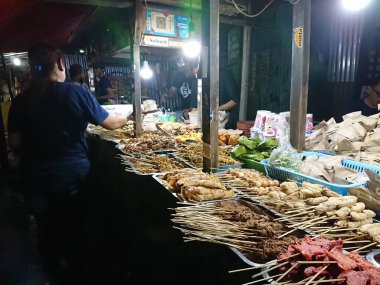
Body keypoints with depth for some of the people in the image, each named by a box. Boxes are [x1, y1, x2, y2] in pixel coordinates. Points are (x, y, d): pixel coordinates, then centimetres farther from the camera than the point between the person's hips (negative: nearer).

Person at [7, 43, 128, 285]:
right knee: (76, 229, 18)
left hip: (37, 177, 3)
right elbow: (110, 123, -5)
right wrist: (127, 118, 14)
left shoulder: (20, 101, -4)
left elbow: (15, 143, 0)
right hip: (73, 173, -2)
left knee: (47, 232, 20)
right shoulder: (76, 93, -14)